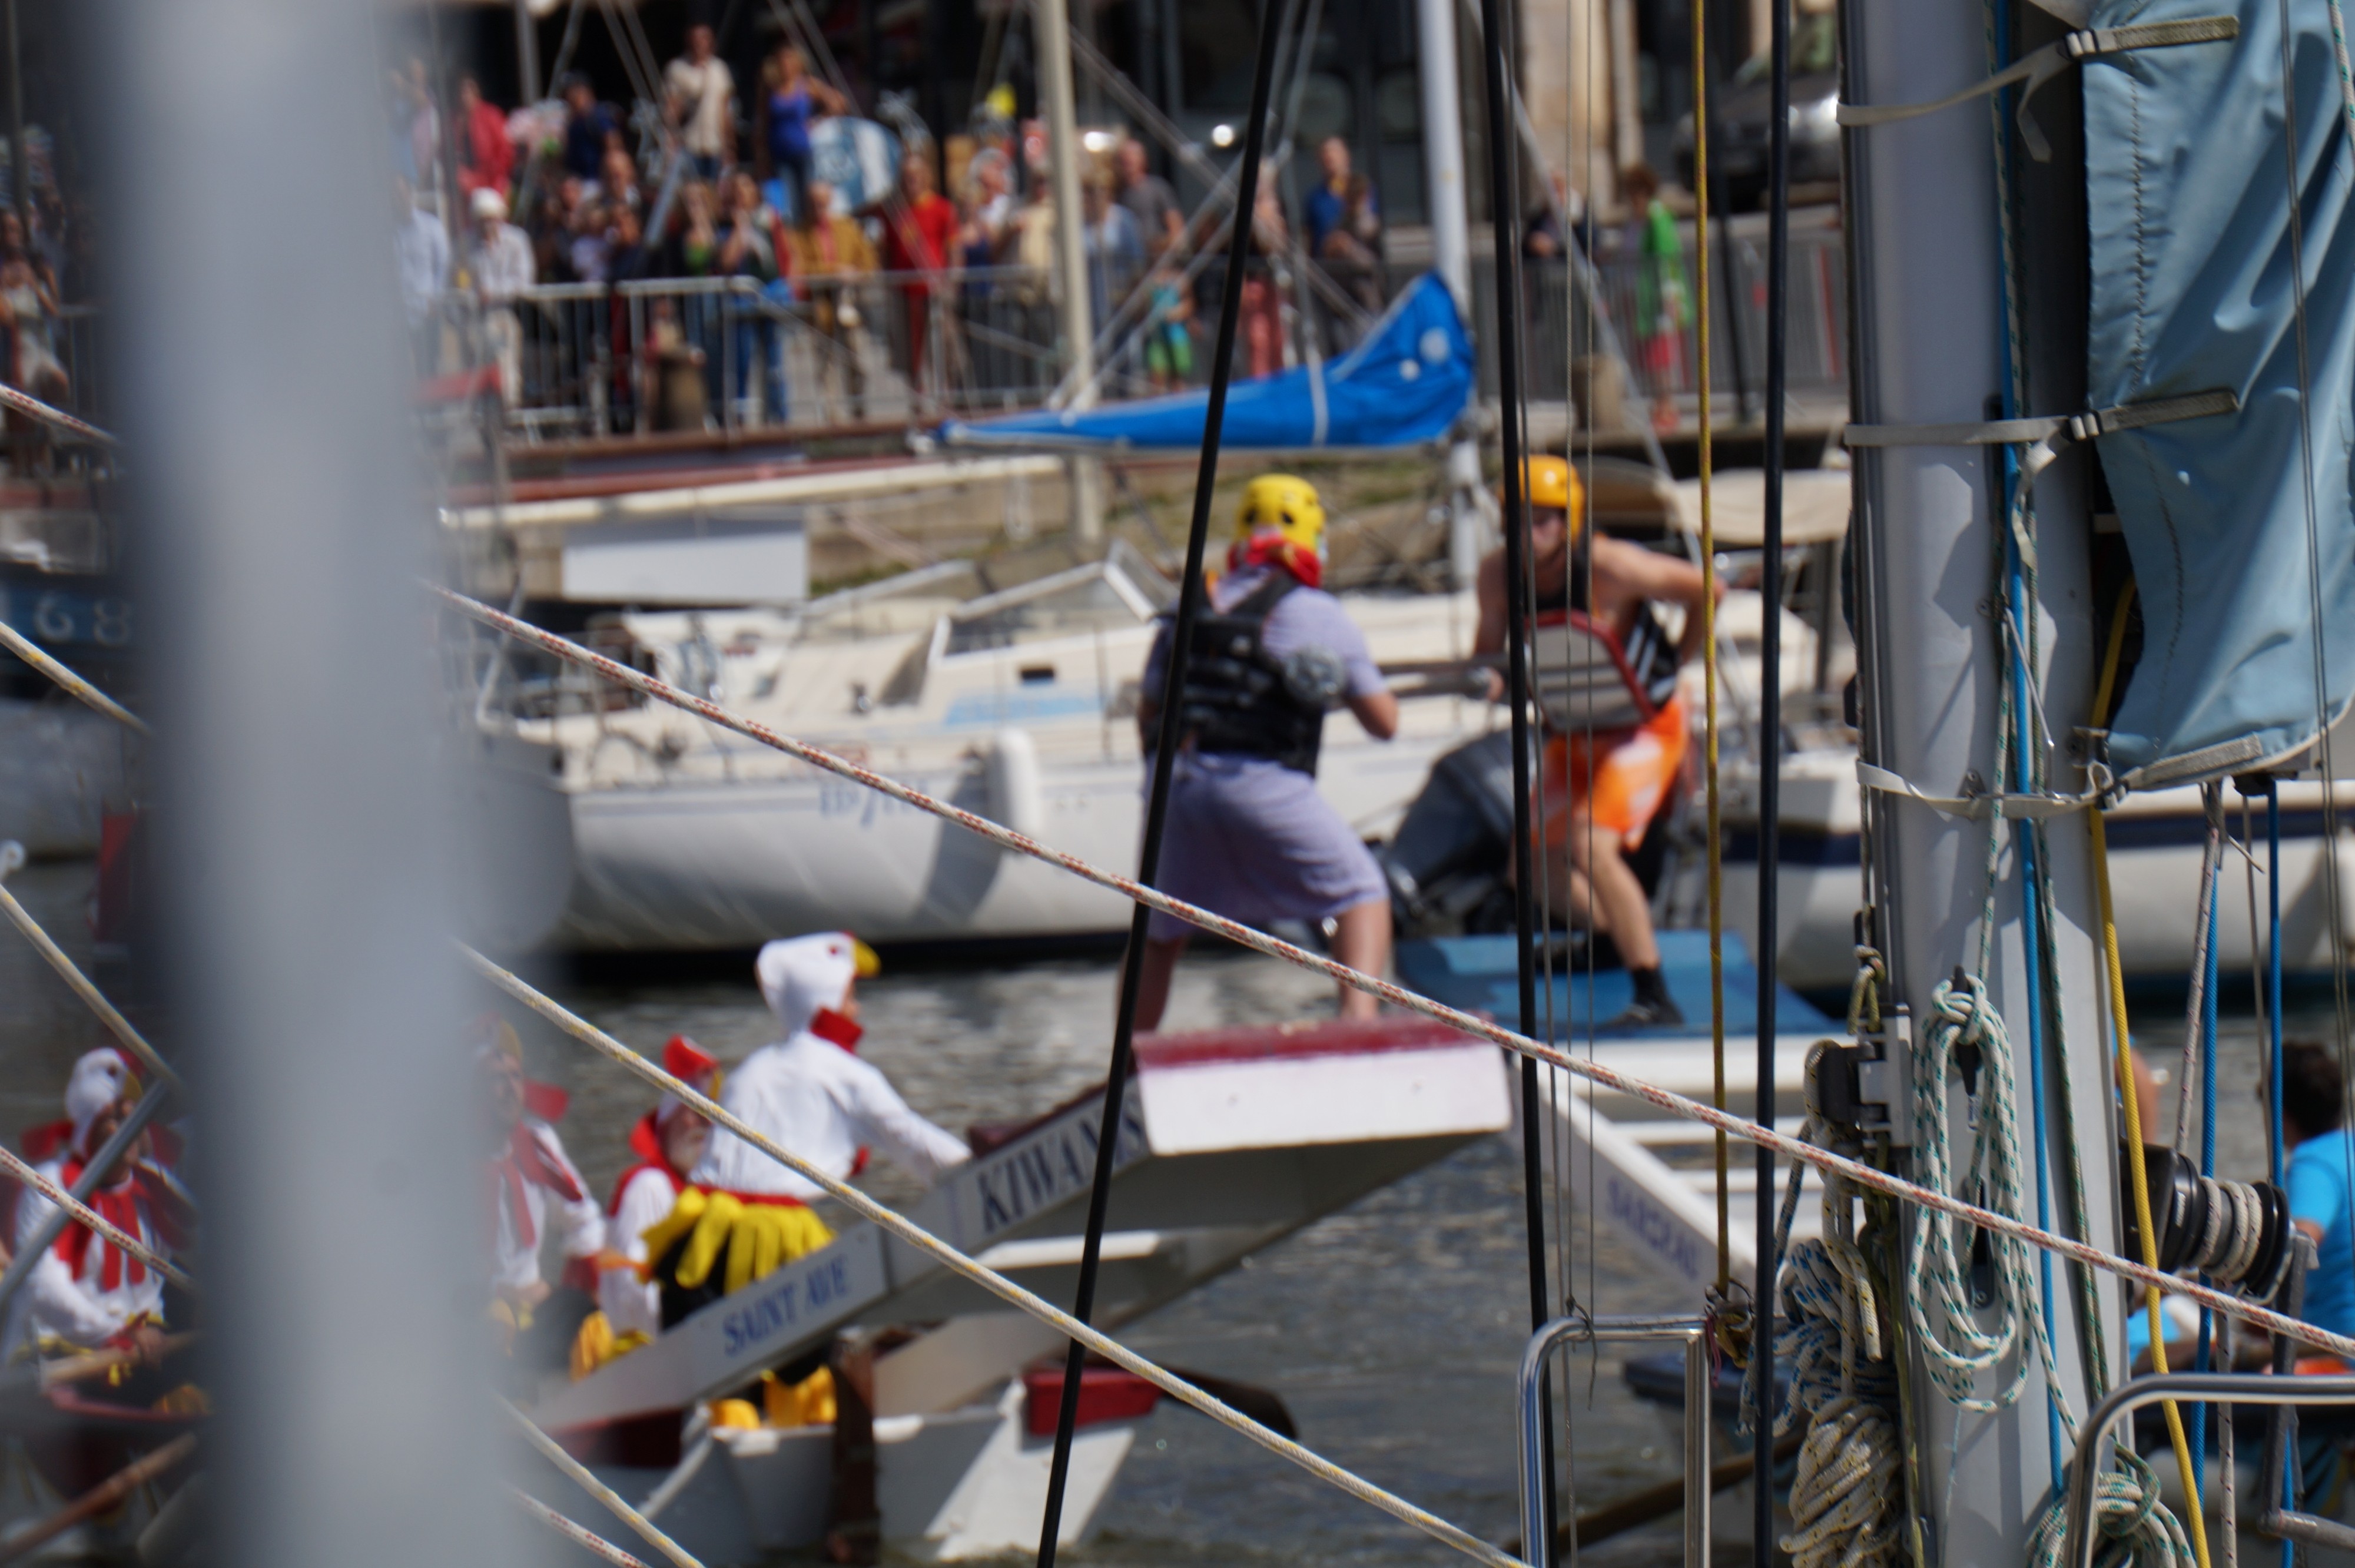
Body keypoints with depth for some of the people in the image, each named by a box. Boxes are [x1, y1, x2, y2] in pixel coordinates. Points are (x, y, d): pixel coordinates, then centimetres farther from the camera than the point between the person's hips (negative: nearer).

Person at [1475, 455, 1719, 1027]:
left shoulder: (1608, 566, -27)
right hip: (1574, 731, 7)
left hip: (1645, 721, -7)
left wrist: (1677, 662, -5)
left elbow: (1708, 589, -16)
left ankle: (1654, 997, -23)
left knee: (1591, 844, -27)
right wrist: (1489, 676, -20)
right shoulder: (1499, 573, -11)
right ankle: (1620, 936, 42)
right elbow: (1488, 648, 4)